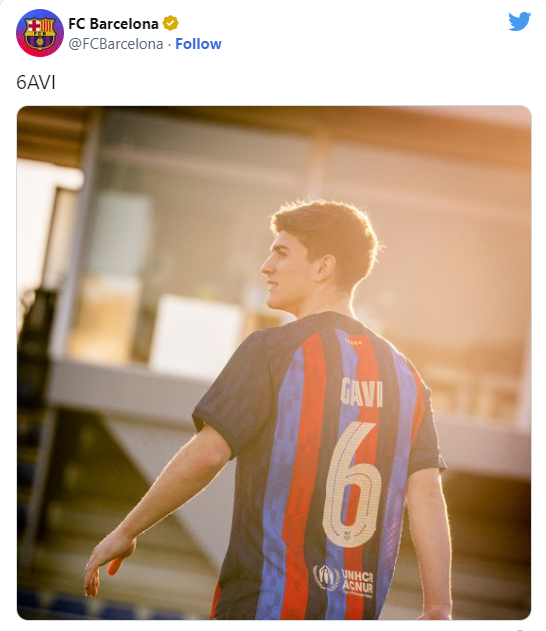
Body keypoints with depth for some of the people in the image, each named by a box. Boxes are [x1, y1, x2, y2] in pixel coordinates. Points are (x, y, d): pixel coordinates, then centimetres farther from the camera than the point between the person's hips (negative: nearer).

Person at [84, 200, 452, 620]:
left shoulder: (272, 349, -7)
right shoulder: (403, 374, 9)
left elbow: (206, 455, -12)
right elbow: (428, 493, 2)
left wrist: (126, 532, -1)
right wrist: (438, 610, 3)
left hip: (266, 603, -6)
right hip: (360, 609, 6)